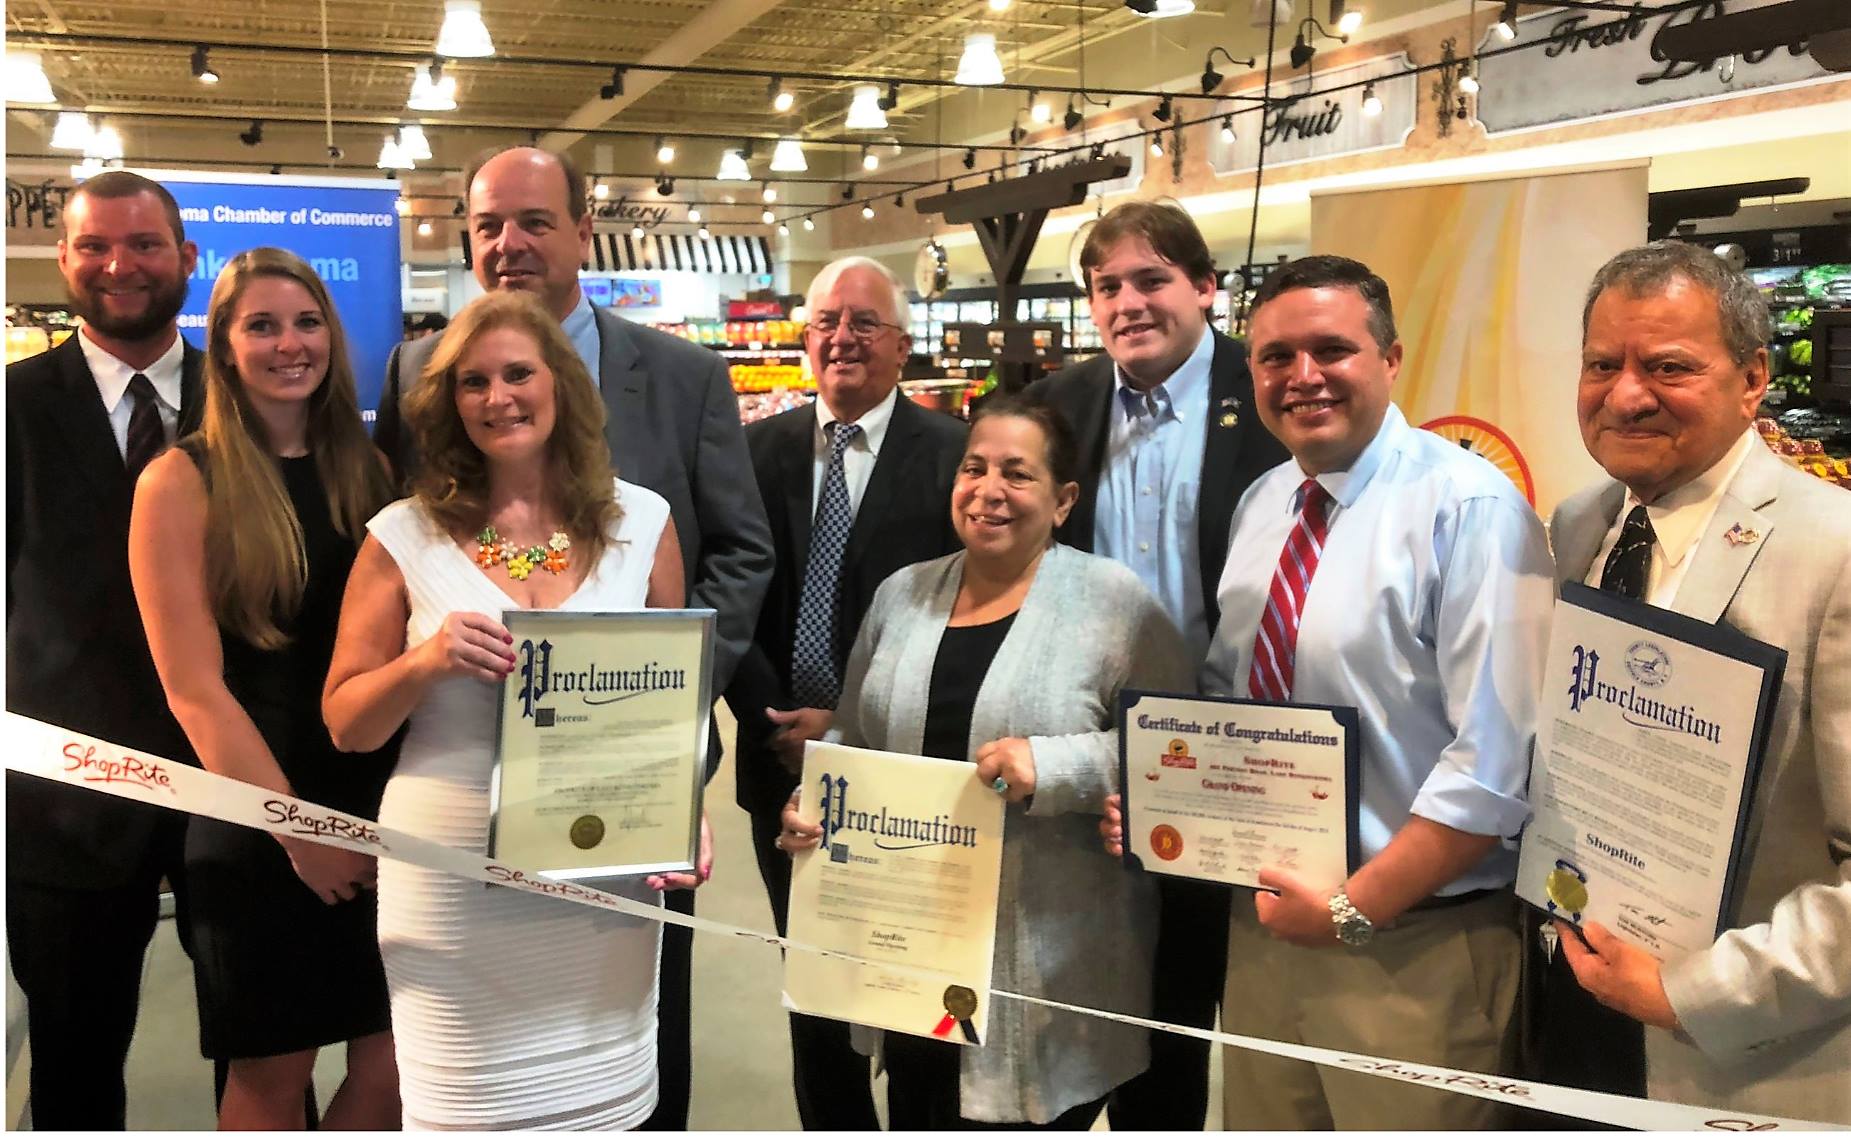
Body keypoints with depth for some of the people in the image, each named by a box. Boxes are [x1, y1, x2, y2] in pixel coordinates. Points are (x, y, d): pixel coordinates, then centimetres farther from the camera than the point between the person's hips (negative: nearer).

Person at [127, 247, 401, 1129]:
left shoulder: (365, 466, 8)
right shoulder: (181, 481, -6)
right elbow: (193, 688, -10)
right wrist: (295, 828, -13)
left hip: (383, 806, 4)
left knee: (396, 1068, 5)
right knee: (271, 1080, 7)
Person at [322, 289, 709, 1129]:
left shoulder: (640, 522, 3)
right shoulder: (405, 537, 0)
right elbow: (345, 724, 3)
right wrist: (425, 661, -16)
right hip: (452, 887, -1)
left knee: (603, 1101, 10)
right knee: (465, 1109, 8)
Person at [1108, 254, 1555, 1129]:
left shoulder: (1467, 506, -14)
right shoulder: (1257, 506, 8)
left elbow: (1498, 759, -20)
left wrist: (1356, 908, -19)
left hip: (1415, 947, -6)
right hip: (1263, 923, 6)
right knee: (1260, 1117, 17)